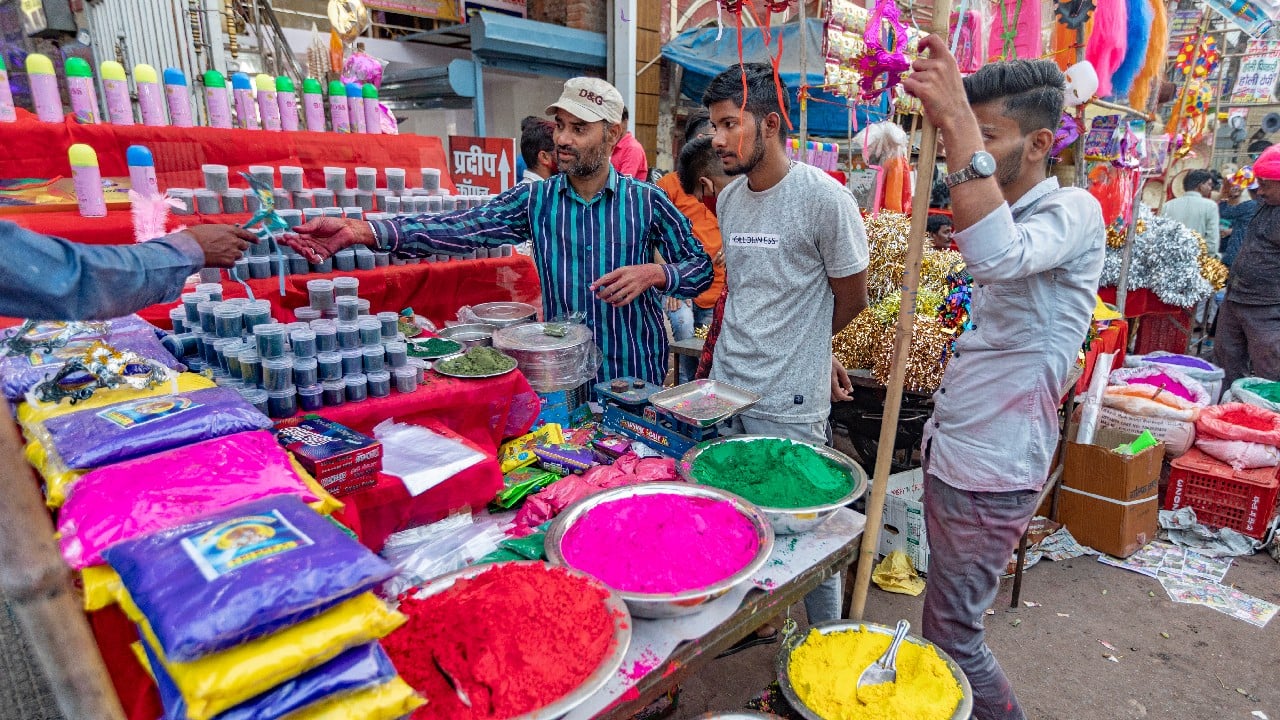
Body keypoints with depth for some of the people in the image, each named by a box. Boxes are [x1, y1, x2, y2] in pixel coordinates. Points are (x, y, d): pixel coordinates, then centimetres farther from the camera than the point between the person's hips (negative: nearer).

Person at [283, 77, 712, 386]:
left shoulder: (647, 201, -7)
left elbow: (701, 267, -1)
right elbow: (459, 229, -14)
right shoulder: (533, 200, -3)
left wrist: (654, 273, -22)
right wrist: (359, 231, -26)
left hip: (637, 376, -1)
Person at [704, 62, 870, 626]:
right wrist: (725, 344, 12)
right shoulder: (729, 199, 7)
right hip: (725, 389, 7)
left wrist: (794, 347, 9)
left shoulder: (824, 198, -13)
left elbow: (852, 300, -3)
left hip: (789, 407, -6)